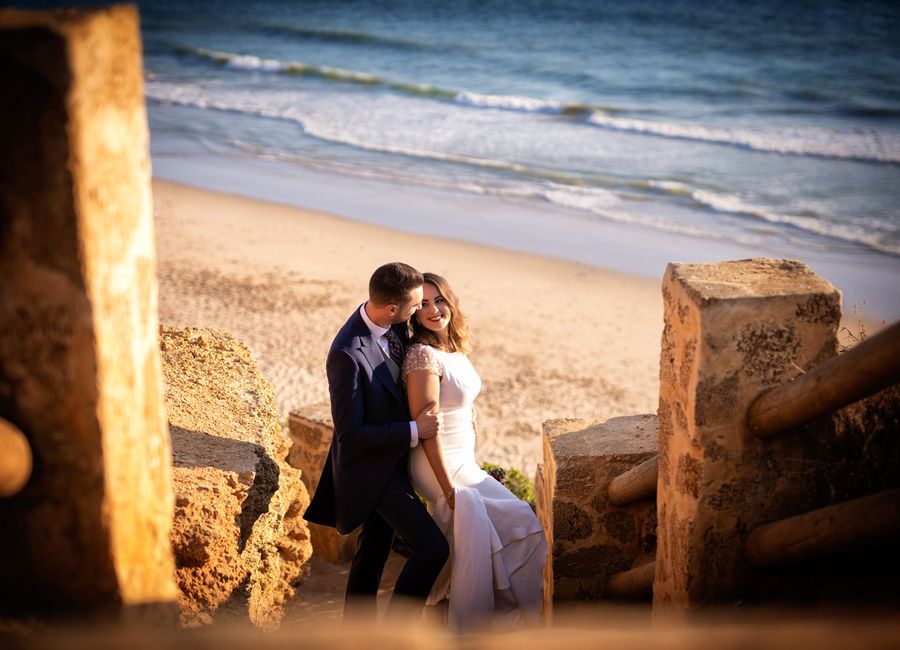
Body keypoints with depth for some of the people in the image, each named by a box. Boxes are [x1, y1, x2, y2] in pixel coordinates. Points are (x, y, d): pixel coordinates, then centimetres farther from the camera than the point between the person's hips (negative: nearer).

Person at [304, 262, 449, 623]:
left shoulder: (391, 323, -7)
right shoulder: (348, 354, -32)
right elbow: (350, 434, -26)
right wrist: (414, 431, -23)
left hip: (391, 457, 9)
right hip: (372, 467, -9)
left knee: (374, 548, 21)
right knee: (433, 548, -10)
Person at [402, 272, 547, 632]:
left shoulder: (456, 348, 6)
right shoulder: (423, 355, -21)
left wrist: (471, 467, 15)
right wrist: (450, 491, -21)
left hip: (464, 463, 8)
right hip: (440, 466, -8)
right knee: (520, 522, -8)